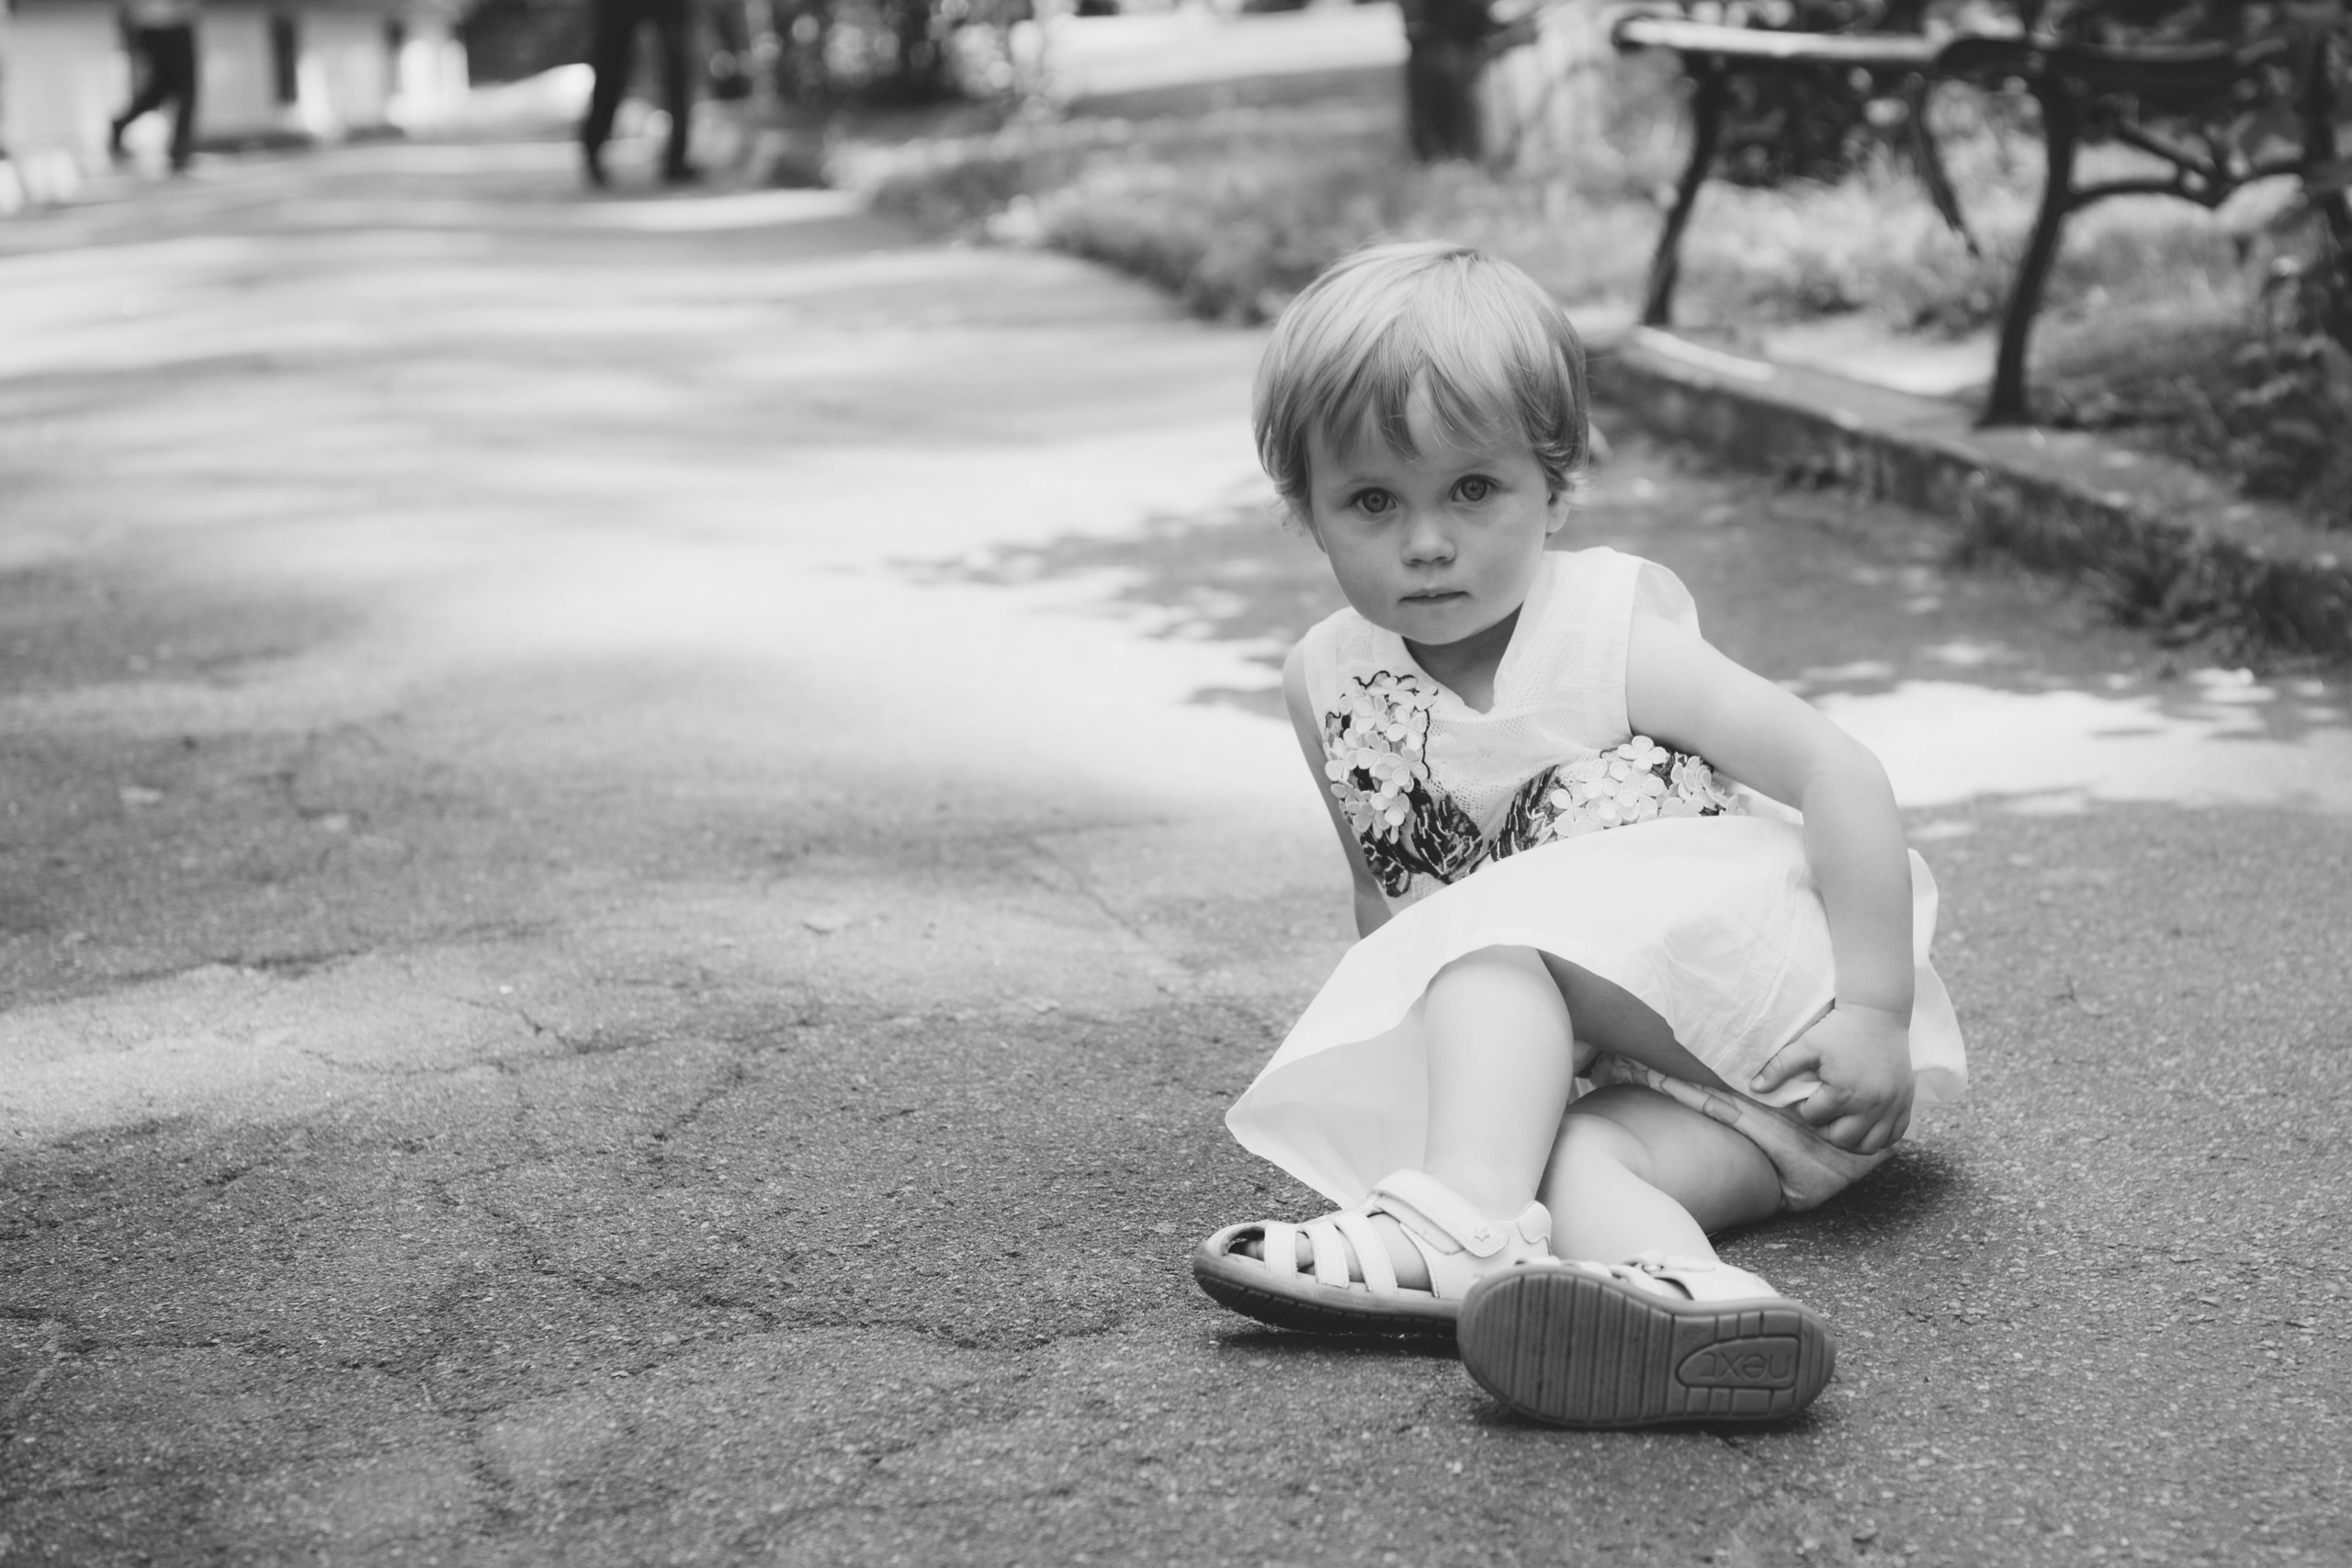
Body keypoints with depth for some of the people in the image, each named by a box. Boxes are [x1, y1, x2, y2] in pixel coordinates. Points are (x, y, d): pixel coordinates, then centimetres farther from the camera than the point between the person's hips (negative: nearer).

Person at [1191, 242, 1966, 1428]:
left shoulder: (1610, 630, -9)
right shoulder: (1330, 686, 5)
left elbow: (1838, 773, -15)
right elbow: (1384, 896, 18)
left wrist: (1874, 1010, -22)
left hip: (1757, 1007, -4)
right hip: (1551, 1063, 4)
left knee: (1492, 933, -28)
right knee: (1562, 1161, -31)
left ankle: (1461, 1223, -48)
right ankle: (1669, 1289, -61)